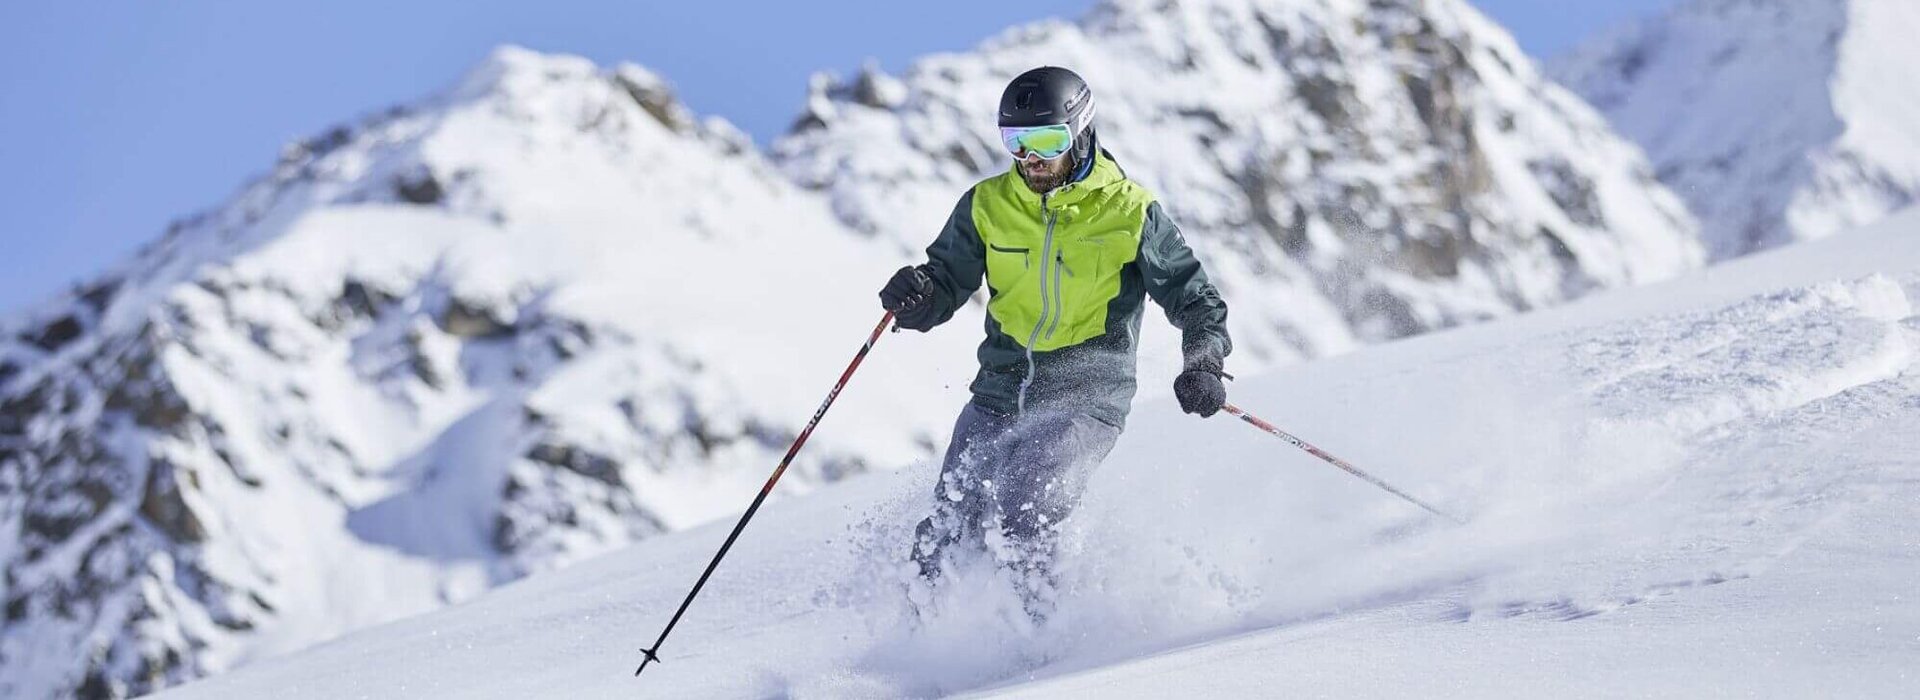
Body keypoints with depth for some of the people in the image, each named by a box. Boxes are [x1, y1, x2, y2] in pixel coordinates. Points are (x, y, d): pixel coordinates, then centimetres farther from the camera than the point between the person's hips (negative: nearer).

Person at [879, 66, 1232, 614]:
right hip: (1001, 391, 4)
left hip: (1086, 398, -4)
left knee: (1021, 522, -24)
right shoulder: (988, 206, 2)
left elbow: (1196, 302, 1)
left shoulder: (1130, 212, -6)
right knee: (948, 535, -1)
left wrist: (1204, 365, -18)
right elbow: (945, 288, 9)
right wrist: (912, 295, -15)